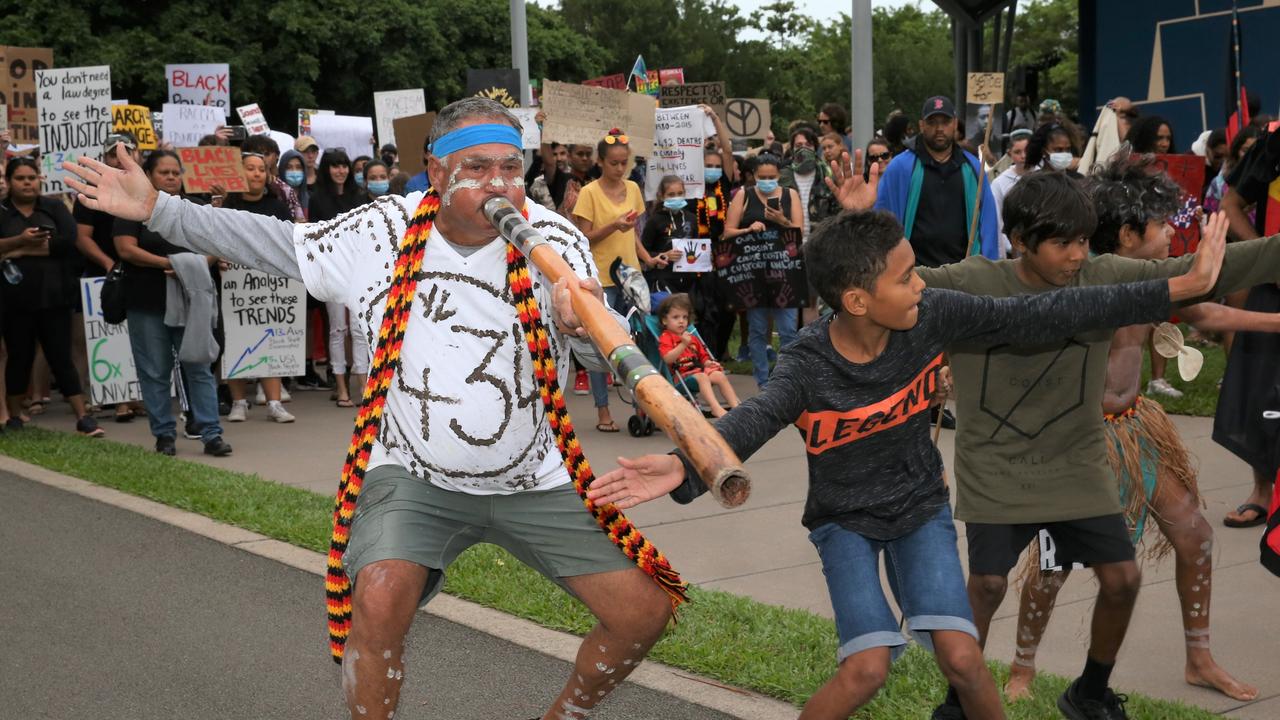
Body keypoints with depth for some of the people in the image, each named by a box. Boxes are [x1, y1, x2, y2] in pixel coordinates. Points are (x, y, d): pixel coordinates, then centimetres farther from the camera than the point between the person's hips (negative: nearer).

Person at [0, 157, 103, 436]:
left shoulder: (54, 207, 6)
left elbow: (69, 240, -10)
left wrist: (23, 251, -11)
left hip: (54, 296, 0)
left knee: (61, 358, 0)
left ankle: (83, 417, -2)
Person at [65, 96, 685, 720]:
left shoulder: (555, 241, -12)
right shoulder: (389, 229, -7)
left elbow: (611, 356, -18)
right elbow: (276, 244, 0)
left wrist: (581, 325, -43)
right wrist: (157, 210, -4)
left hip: (536, 482, 1)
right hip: (416, 476, -1)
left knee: (644, 611, -3)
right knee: (380, 598, -28)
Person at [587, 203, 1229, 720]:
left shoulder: (932, 317, -18)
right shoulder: (809, 367, -26)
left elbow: (1041, 317, -16)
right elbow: (753, 421, -42)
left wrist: (1179, 289, -16)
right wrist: (685, 469, -64)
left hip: (919, 506, 3)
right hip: (845, 518, -2)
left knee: (960, 656, -13)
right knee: (868, 666, -19)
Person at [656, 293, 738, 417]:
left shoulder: (692, 338, 24)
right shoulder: (666, 338, -1)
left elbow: (703, 356, 27)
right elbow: (668, 359, -19)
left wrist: (708, 363, 4)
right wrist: (683, 344, -26)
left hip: (698, 369, 7)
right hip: (681, 374, -7)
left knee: (720, 375, -13)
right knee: (702, 377, -33)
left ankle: (735, 406, -17)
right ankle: (716, 408, -46)